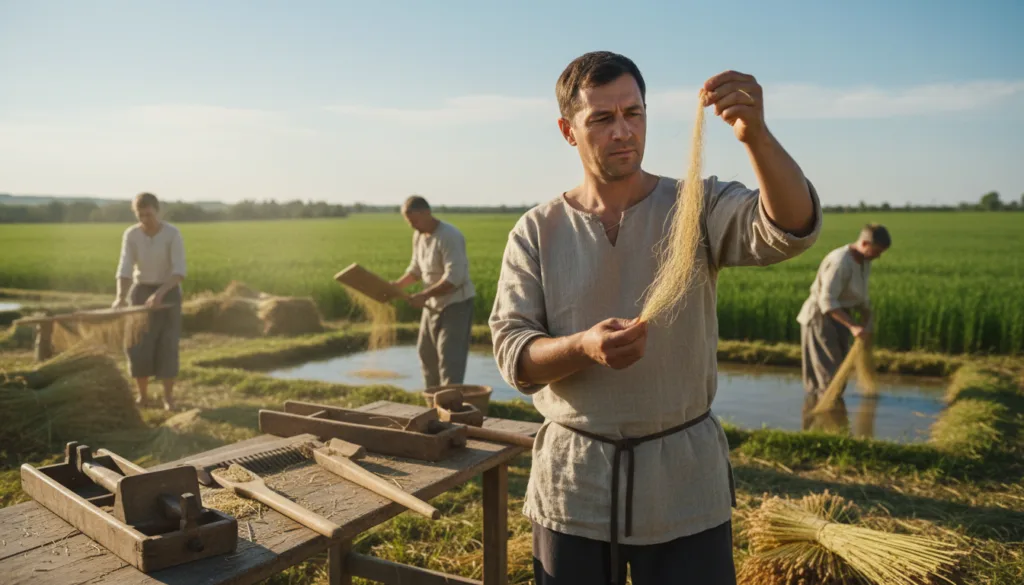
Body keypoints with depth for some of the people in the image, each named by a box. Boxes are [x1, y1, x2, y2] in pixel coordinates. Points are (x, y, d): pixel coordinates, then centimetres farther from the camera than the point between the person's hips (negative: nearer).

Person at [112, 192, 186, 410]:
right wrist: (120, 298, -33)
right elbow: (125, 269, -16)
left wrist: (159, 293, -37)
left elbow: (180, 271, -24)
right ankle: (143, 396, 15)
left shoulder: (173, 234, -17)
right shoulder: (130, 235, -7)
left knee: (167, 347, -8)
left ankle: (168, 398, 4)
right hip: (141, 292, 3)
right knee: (138, 347, -2)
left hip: (168, 293, -2)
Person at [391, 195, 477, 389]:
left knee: (449, 358, -10)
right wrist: (397, 285, -1)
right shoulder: (418, 236, 4)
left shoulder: (449, 236, -22)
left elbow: (453, 279, -29)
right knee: (426, 352, 18)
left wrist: (424, 295, -31)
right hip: (433, 304, 9)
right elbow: (416, 269, 16)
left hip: (456, 303, -9)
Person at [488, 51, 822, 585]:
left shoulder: (697, 206, -3)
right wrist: (582, 346, -26)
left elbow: (792, 228, -20)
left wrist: (757, 137, -37)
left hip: (685, 485, 0)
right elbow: (511, 352, -6)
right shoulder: (536, 232, -1)